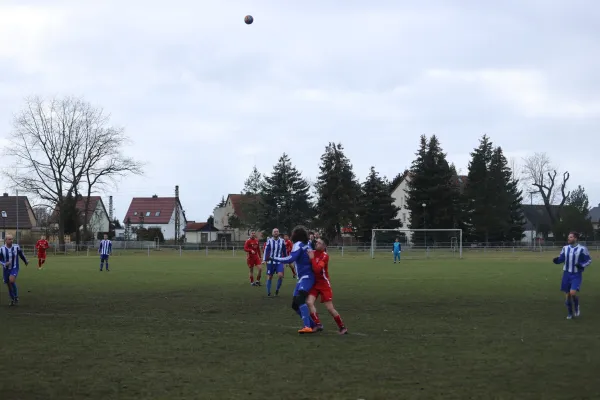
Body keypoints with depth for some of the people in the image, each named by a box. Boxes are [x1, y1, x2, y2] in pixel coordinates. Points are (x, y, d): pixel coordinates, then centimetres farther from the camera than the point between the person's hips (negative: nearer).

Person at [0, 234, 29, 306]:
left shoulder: (16, 247, -10)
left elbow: (21, 254, 10)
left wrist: (26, 261, 27)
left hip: (14, 268, -2)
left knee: (11, 281, -26)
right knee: (8, 285, 10)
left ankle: (16, 297, -8)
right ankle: (12, 300, 32)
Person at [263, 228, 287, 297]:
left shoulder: (282, 241, 2)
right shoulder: (269, 241, -4)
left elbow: (284, 251, 11)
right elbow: (266, 250, -8)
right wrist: (264, 259, -17)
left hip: (279, 261, 1)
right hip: (271, 262, -1)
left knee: (280, 275, -16)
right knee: (269, 277, 4)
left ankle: (277, 290, 4)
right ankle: (268, 292, 16)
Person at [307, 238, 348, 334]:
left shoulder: (325, 256, -17)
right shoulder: (313, 252, 1)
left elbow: (317, 269, -29)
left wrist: (312, 258, -26)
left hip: (324, 284, -5)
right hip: (314, 283, 5)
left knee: (330, 308, -4)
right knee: (309, 302, -17)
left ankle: (342, 327, 12)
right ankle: (318, 325, -9)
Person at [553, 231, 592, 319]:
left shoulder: (582, 249, -8)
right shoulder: (565, 248, 4)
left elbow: (589, 260, -1)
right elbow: (561, 258, 11)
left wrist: (582, 265, -18)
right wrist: (557, 260, -11)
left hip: (576, 275, -4)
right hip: (567, 273, 4)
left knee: (573, 292, -21)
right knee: (567, 294, 5)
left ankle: (576, 307, 9)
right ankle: (570, 313, 22)